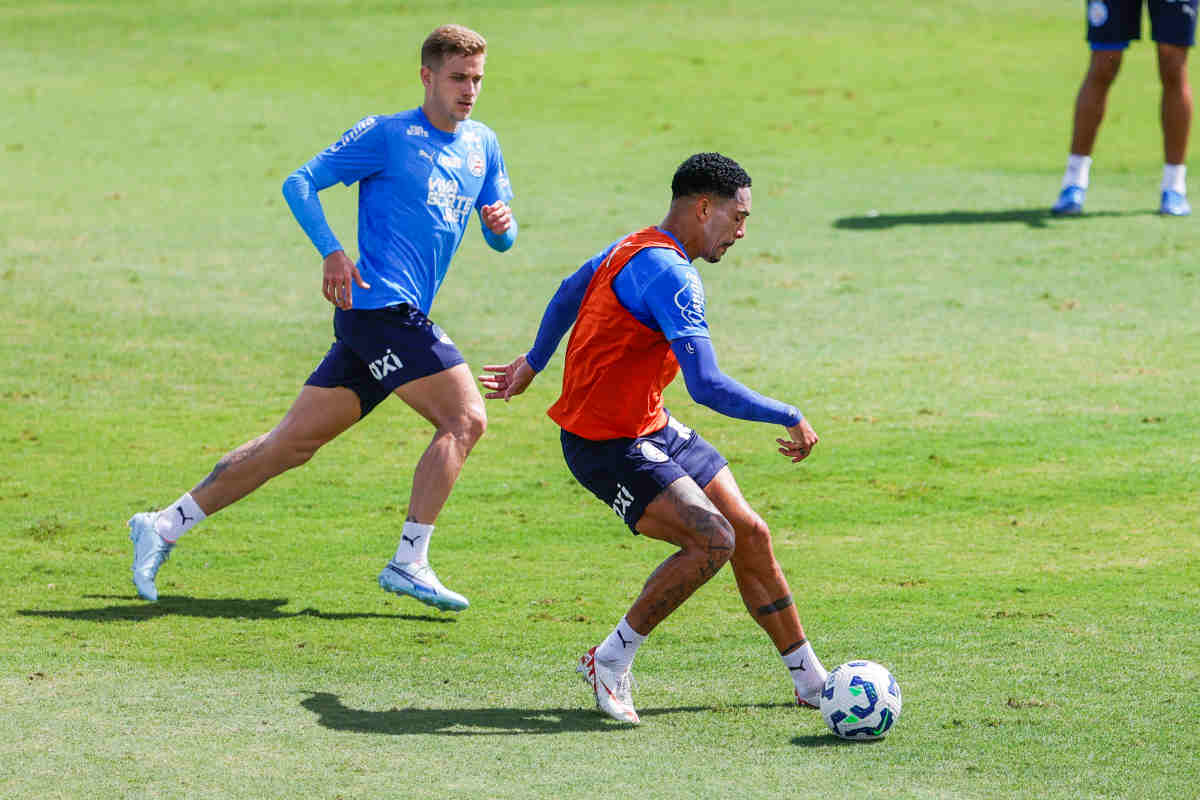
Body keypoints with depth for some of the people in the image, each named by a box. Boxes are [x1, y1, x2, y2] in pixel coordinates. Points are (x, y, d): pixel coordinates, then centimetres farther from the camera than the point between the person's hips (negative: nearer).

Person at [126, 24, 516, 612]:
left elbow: (500, 239, 21)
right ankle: (409, 564, -14)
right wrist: (331, 252, -19)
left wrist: (501, 224, -4)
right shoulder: (386, 135, -4)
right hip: (381, 305, -7)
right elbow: (300, 183, -4)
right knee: (464, 419, -15)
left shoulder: (482, 145, 17)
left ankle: (165, 526, 12)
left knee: (294, 442, 7)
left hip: (384, 320, 7)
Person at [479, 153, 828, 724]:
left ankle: (810, 680, 15)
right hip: (607, 446, -10)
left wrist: (534, 362, 42)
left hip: (651, 429, 10)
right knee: (712, 540, -21)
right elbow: (706, 386, -30)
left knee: (750, 533, 6)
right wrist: (790, 419, -22)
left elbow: (568, 295, 27)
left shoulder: (632, 248, 8)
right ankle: (609, 663, -6)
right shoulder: (671, 274, -24)